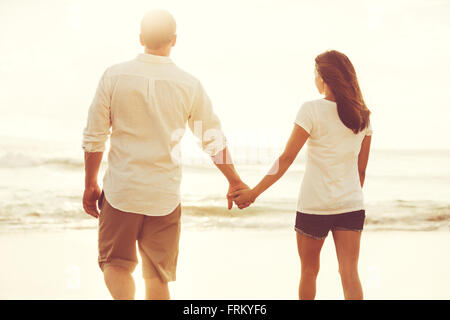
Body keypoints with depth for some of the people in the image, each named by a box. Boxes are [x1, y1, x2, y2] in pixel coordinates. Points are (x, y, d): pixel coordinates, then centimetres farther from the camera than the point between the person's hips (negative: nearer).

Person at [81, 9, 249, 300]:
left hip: (121, 190, -1)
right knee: (158, 276, 12)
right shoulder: (189, 85, -3)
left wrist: (90, 184, 11)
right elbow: (214, 142, 4)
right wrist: (235, 181, 18)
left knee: (115, 263, 14)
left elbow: (94, 138, -1)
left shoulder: (114, 76, -5)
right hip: (164, 194, 1)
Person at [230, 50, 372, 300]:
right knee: (350, 273, 0)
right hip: (351, 205, 3)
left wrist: (254, 192, -6)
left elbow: (286, 159, -12)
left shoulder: (312, 110, -10)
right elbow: (361, 168, 11)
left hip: (314, 205, -3)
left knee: (309, 270, 15)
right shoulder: (362, 115, 4)